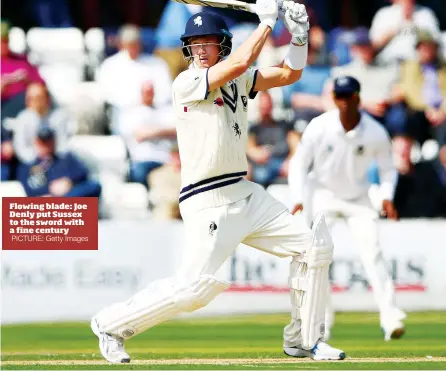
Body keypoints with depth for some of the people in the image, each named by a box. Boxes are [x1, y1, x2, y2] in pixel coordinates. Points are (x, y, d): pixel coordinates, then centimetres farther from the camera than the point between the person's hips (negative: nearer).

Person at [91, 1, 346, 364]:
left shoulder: (238, 80, 11)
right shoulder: (186, 83, -11)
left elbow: (290, 73, 14)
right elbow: (240, 61, -23)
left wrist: (299, 33, -2)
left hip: (246, 194, 8)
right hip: (208, 204, -8)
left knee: (315, 246, 5)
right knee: (196, 286, -17)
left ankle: (302, 340, 15)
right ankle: (112, 324, 2)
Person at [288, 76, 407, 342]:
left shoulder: (376, 133, -18)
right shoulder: (319, 127, -21)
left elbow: (387, 167, 0)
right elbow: (299, 163, -11)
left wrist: (387, 196, -15)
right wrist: (299, 198, -23)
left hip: (358, 198, 0)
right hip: (324, 196, 0)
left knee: (372, 253, -15)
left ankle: (391, 317, -17)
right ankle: (322, 321, 7)